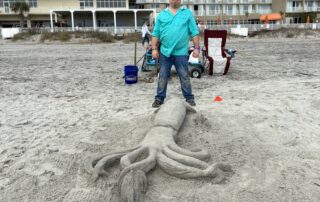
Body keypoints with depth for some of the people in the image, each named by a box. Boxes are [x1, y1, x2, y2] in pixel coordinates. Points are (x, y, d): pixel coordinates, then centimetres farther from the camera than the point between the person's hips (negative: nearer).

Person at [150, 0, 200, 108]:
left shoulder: (188, 13, 5)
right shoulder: (161, 15, 7)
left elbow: (194, 32, 3)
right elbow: (155, 33, 6)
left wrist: (196, 48, -3)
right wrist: (154, 48, -1)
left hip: (181, 52, -1)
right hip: (165, 52, 1)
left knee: (184, 77, 6)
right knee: (162, 77, 8)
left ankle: (189, 98, 18)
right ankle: (159, 98, 18)